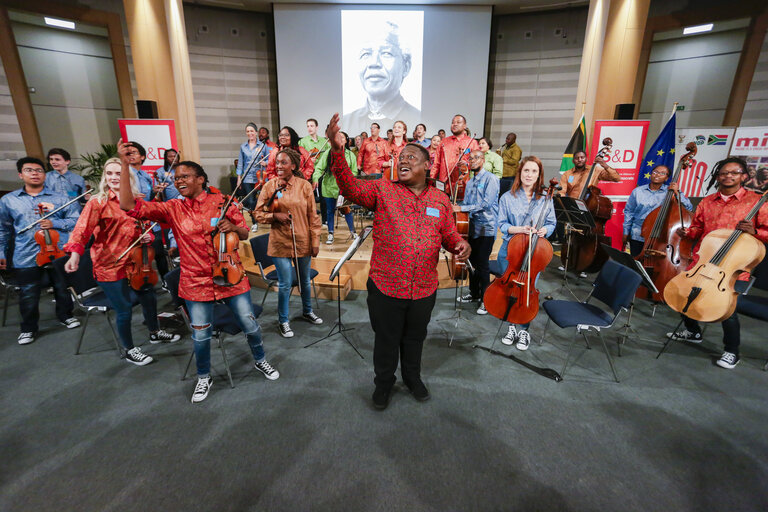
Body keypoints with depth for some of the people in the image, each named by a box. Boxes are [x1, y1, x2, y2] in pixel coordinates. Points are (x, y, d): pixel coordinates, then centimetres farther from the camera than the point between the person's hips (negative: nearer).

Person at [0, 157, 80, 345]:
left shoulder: (60, 198, 5)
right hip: (26, 258, 0)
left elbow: (76, 220, 0)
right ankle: (28, 328, 24)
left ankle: (65, 316, 34)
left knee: (63, 290, 12)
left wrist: (55, 223, -15)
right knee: (28, 297, 6)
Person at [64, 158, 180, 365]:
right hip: (110, 266, -6)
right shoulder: (98, 202, -11)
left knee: (149, 297, 19)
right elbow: (83, 229, -25)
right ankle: (130, 351, 22)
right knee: (125, 310, 1)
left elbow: (142, 227, 19)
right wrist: (75, 253, -43)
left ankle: (155, 333, 44)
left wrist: (148, 236, -4)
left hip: (134, 261, 6)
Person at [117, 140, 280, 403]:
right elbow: (129, 205, -10)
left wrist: (233, 227, -20)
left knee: (250, 325, 7)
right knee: (201, 336, 9)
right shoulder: (172, 209, -1)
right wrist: (124, 164, -14)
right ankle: (204, 377, 36)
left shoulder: (222, 202, -2)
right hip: (196, 283, 1)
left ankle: (260, 360, 35)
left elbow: (245, 234, 3)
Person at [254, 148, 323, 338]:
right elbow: (258, 213, 3)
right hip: (280, 242, -1)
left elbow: (313, 216, -1)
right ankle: (283, 321, 21)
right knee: (285, 283, 1)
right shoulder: (270, 186, -2)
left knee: (305, 280, 16)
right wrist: (275, 216, -16)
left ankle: (307, 311, 40)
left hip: (303, 241, 1)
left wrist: (315, 241, -3)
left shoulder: (304, 185, -3)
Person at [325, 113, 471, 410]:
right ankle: (383, 383, 43)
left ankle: (413, 378, 50)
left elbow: (449, 234, 13)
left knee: (415, 338, 23)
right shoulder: (383, 190, -4)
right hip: (385, 286, -2)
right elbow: (351, 188, -19)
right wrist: (337, 151, -34)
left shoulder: (440, 199, 5)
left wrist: (460, 245, -10)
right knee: (386, 339, 17)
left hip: (424, 289, 3)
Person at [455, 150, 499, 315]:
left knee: (482, 264, -5)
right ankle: (474, 293, 28)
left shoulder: (490, 179, -6)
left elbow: (486, 203, -18)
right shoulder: (469, 182, 18)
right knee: (472, 262, 13)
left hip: (486, 228, -7)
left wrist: (461, 208, -19)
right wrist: (455, 208, -1)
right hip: (472, 227, 7)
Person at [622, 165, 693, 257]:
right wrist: (626, 233, 9)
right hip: (637, 236, 1)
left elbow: (689, 208, -5)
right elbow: (628, 212, 10)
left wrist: (677, 193, -15)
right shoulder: (638, 191, 5)